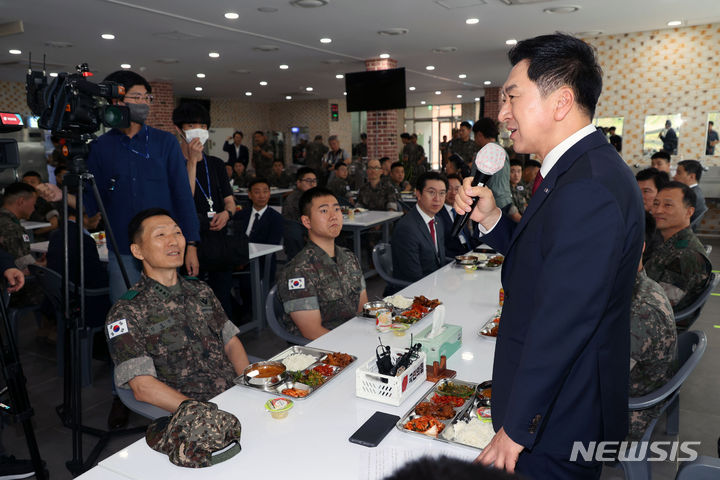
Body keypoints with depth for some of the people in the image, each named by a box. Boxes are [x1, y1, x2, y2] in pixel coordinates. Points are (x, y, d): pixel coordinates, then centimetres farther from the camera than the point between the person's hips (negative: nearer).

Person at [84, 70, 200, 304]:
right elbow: (92, 204, 7)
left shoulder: (165, 142, 3)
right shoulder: (100, 147, 4)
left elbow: (183, 195, 0)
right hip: (122, 255, 1)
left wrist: (191, 245, -5)